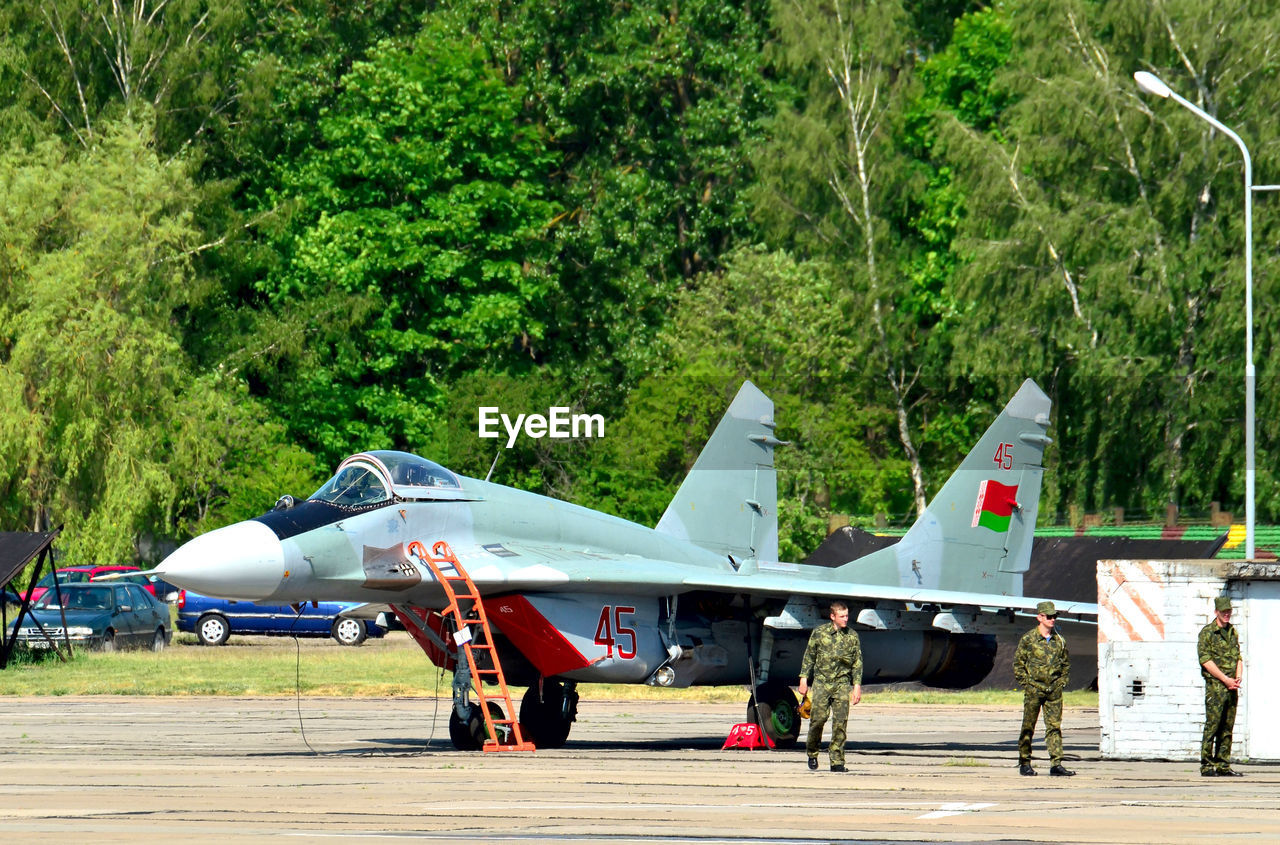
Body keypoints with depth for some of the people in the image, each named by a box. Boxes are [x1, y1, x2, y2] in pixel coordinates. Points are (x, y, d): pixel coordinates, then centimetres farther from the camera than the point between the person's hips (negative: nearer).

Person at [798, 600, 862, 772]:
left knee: (840, 722, -5)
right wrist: (804, 678, 4)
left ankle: (837, 761, -1)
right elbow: (809, 657, 9)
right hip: (821, 681, -1)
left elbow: (857, 663, 10)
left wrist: (857, 685, 4)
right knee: (818, 718, -7)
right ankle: (812, 752, 15)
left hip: (842, 682, 1)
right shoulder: (819, 632, 3)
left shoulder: (852, 636, 7)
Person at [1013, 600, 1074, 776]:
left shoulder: (1059, 641, 8)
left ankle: (1056, 764, -2)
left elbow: (1066, 663, 20)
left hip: (1054, 691, 3)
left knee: (1054, 727, -1)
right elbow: (1018, 664, 0)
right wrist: (1026, 684, -6)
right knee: (1028, 727, 2)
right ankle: (1024, 763, 10)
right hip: (1033, 691, -3)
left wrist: (1062, 682, 8)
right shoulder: (1028, 639, -3)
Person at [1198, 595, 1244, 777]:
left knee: (1227, 728, 6)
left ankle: (1223, 766, 9)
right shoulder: (1207, 632, -4)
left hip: (1231, 687, 6)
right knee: (1212, 726, -8)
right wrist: (1225, 679, -14)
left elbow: (1238, 657, 18)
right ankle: (1207, 765, -6)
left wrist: (1238, 678, -1)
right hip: (1215, 685, -6)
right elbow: (1205, 660, -10)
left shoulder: (1233, 632, 16)